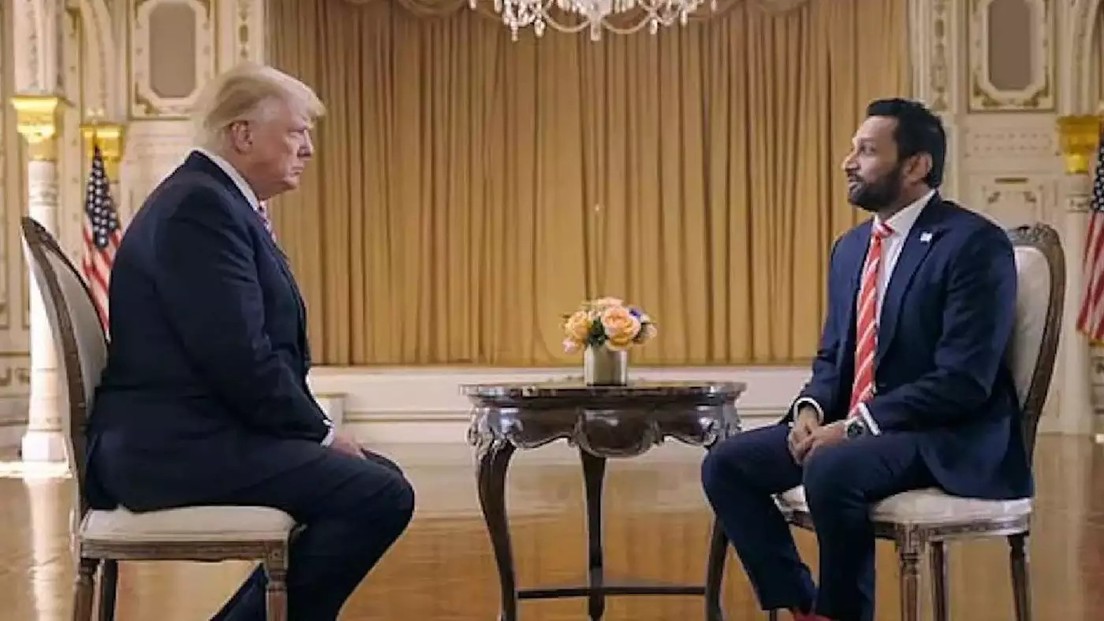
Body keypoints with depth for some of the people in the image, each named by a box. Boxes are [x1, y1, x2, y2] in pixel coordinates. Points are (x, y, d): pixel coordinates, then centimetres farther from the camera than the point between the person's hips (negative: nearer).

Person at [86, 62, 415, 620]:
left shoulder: (217, 200, 17)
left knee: (377, 477, 14)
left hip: (197, 431, 11)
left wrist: (314, 429, 5)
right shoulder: (199, 205, -15)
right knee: (382, 497, -18)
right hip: (181, 443, -11)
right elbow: (237, 357, -22)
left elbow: (261, 347, 17)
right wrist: (320, 432, -10)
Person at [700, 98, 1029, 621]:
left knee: (831, 471, -35)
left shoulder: (975, 243, -12)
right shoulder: (850, 247, 13)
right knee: (726, 465, -6)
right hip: (852, 427, 8)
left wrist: (855, 426, -21)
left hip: (950, 439, -8)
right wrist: (811, 408, -4)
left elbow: (963, 380, -19)